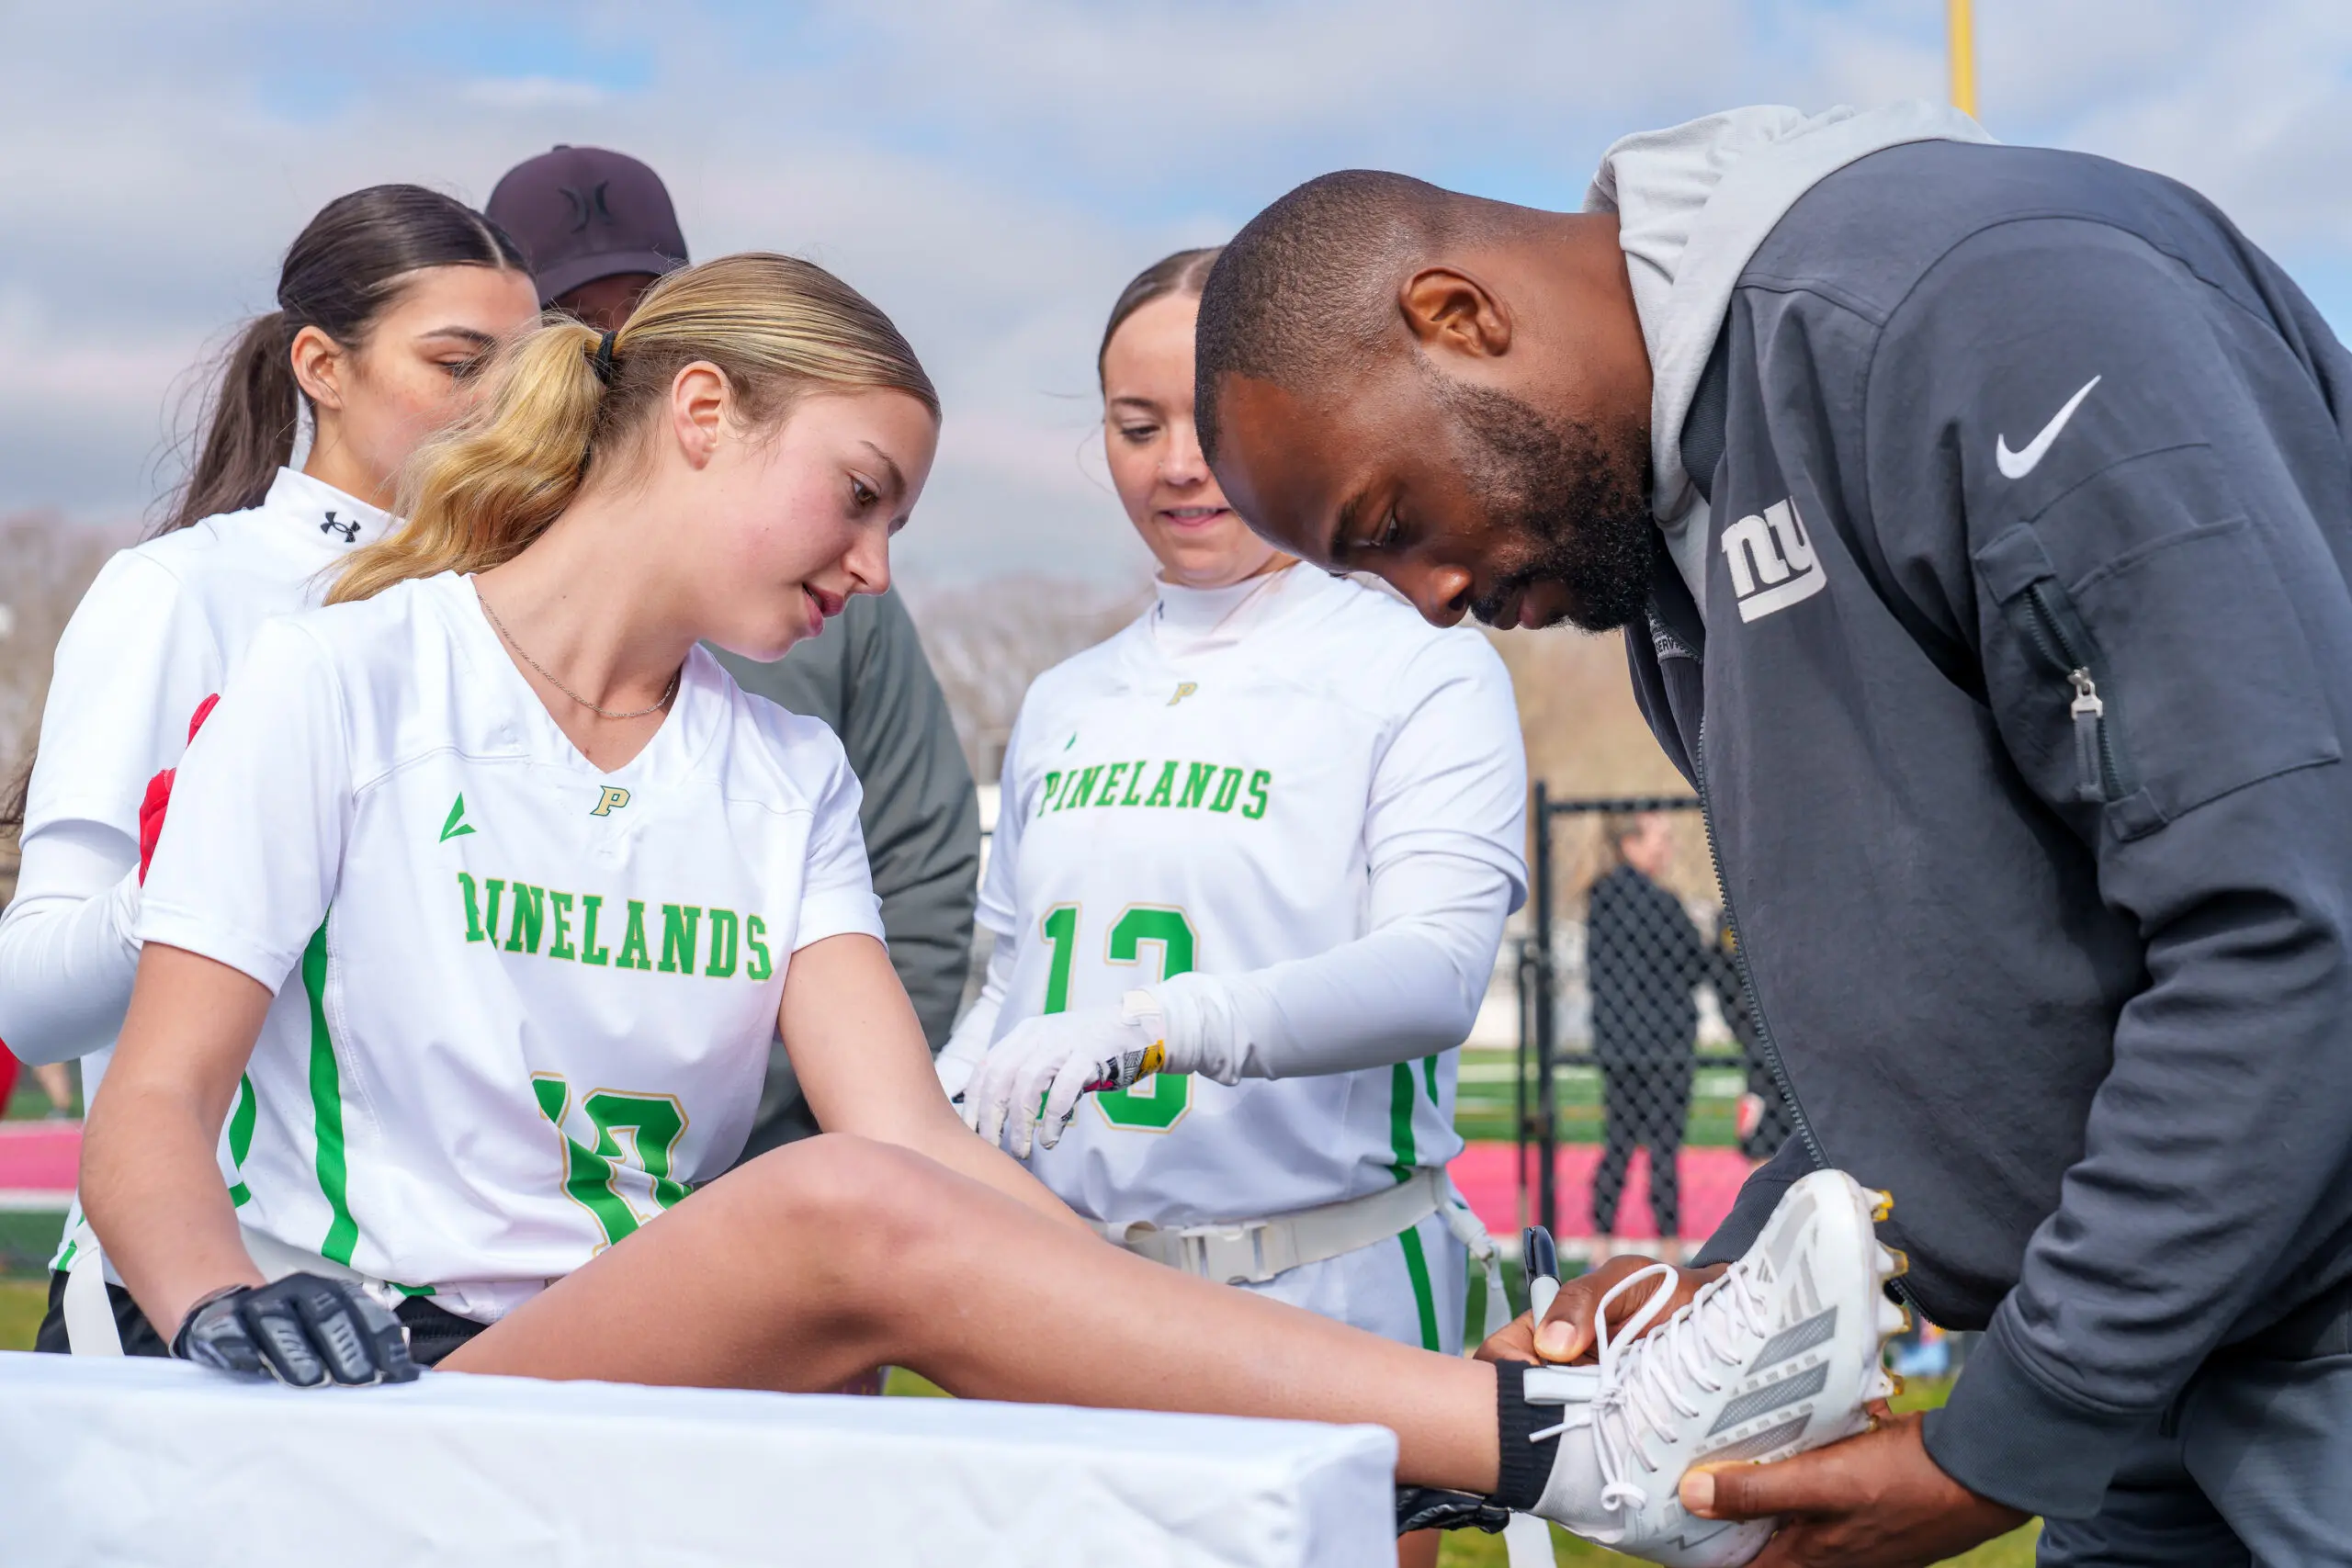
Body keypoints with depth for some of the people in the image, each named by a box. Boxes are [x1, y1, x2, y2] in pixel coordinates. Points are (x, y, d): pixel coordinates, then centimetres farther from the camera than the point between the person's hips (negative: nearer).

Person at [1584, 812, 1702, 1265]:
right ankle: (1670, 1256, 2)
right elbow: (1694, 967, -8)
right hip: (1665, 1039, -7)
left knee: (1617, 1146, 11)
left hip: (1613, 1039, 7)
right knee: (1664, 1150, -2)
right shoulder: (1658, 902, -15)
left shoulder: (1598, 897, 7)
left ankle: (1602, 1252, 11)